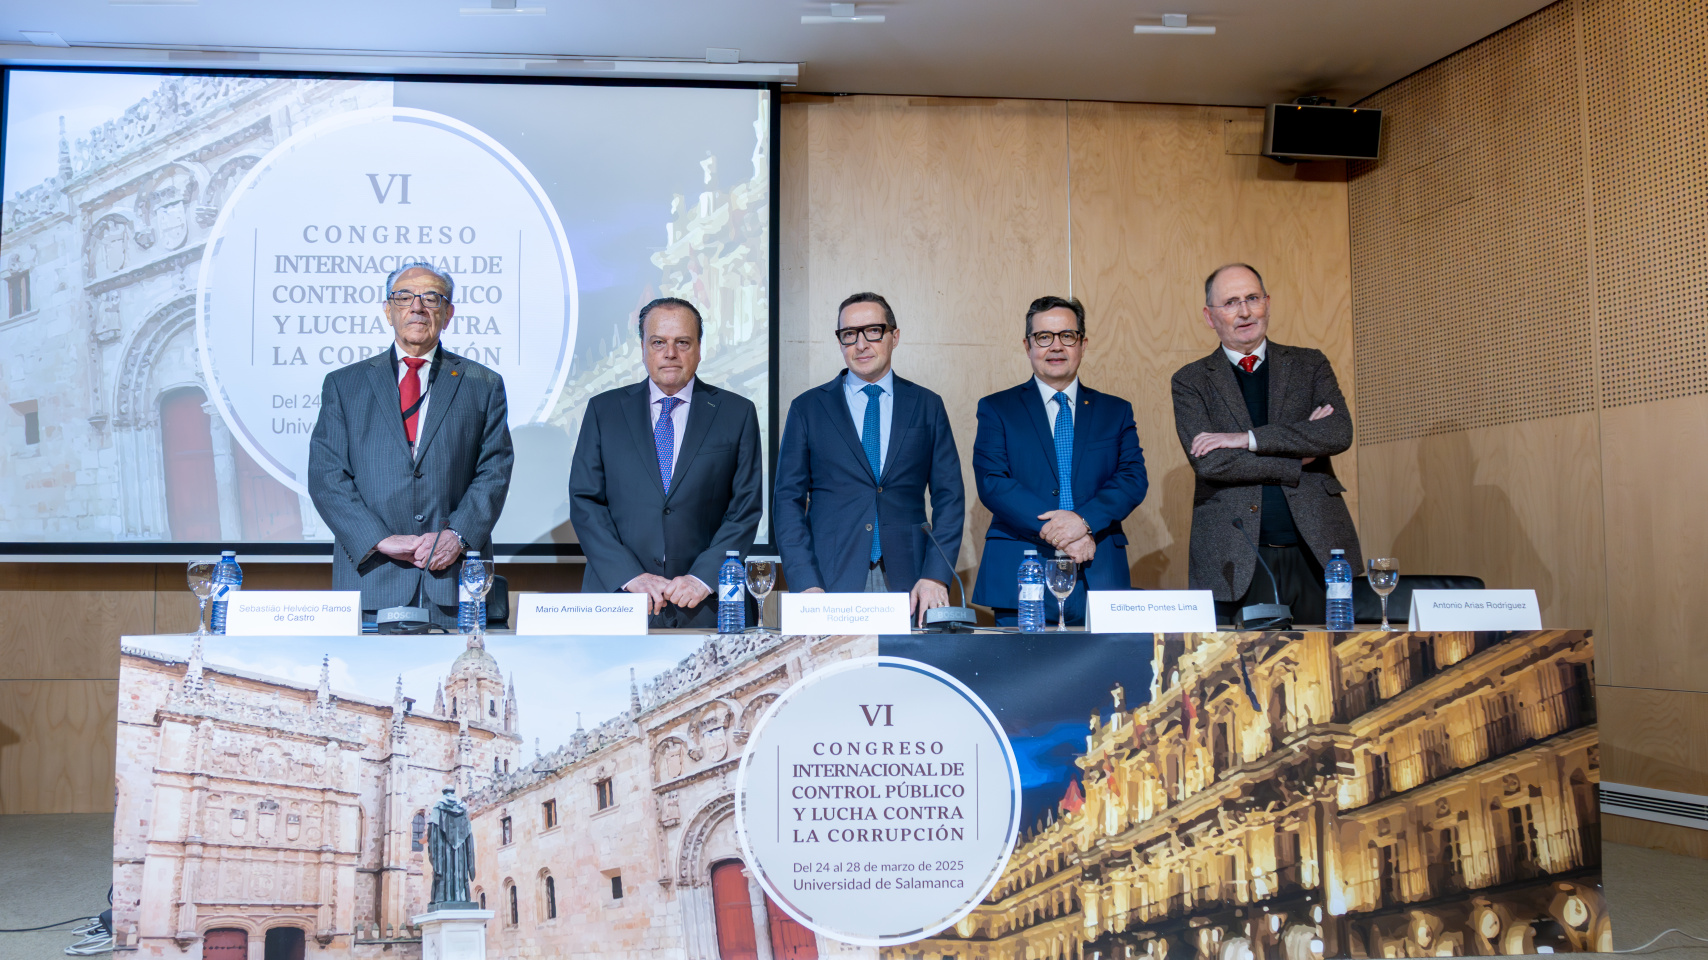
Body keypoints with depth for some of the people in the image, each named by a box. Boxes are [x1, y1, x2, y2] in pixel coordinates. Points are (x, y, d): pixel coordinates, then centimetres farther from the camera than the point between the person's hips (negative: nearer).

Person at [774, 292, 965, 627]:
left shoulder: (927, 405, 11)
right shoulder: (808, 408, 8)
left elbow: (949, 497, 7)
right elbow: (789, 501, 4)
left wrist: (936, 576, -6)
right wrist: (806, 585, -8)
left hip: (908, 586, 1)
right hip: (831, 585, -1)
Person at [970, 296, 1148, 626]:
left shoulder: (1116, 411, 15)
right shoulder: (996, 409, 9)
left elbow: (1134, 478, 3)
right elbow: (991, 483, -4)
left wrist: (1084, 520, -16)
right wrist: (1052, 531, -16)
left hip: (1098, 576, 2)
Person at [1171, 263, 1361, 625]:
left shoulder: (1310, 364, 12)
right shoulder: (1191, 381, 6)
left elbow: (1340, 432, -5)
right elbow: (1207, 462, -8)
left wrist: (1249, 438, -12)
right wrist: (1299, 455, -7)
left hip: (1315, 553, 2)